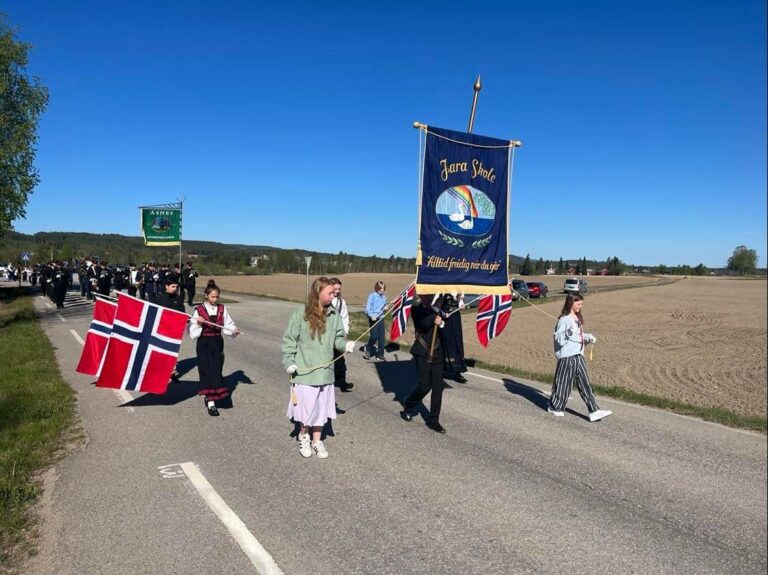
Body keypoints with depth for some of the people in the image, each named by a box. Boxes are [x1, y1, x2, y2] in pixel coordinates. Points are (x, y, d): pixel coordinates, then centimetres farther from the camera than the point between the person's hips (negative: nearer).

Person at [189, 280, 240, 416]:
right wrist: (199, 323, -23)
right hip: (204, 343, -4)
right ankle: (211, 403, -5)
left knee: (216, 369, 10)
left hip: (217, 343, 4)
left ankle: (208, 396, 32)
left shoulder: (222, 309, 4)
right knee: (207, 370, -6)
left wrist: (234, 331, -17)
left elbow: (228, 324, 2)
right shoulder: (199, 310, -6)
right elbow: (193, 330, -5)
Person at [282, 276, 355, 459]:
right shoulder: (301, 314, -12)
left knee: (321, 407, 12)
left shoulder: (333, 315, -2)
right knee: (305, 407, 9)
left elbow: (338, 338, 5)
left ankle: (317, 441, 31)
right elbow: (289, 340, -5)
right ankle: (304, 437, 36)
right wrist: (289, 362, -12)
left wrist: (345, 345, -15)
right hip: (304, 372, -3)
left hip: (324, 371, 3)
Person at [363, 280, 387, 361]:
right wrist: (371, 315, -20)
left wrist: (385, 307, 1)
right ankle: (367, 349, 16)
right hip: (373, 318, -6)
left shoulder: (384, 297, 12)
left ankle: (380, 354, 14)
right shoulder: (372, 296, -6)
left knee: (381, 337, 4)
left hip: (381, 318, 6)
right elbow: (368, 307, -10)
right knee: (374, 336, -12)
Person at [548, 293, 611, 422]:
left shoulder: (578, 318, 13)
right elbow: (558, 338, -16)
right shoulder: (564, 319, -12)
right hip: (567, 356, -8)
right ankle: (555, 406, 21)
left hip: (578, 355, 8)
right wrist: (567, 334, -32)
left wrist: (588, 337, 6)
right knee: (563, 382, 3)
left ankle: (594, 411, 4)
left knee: (584, 383, 5)